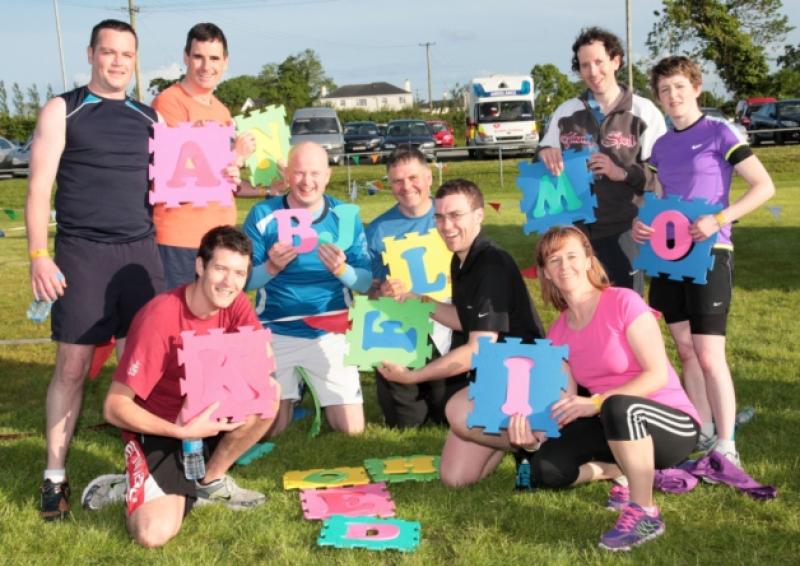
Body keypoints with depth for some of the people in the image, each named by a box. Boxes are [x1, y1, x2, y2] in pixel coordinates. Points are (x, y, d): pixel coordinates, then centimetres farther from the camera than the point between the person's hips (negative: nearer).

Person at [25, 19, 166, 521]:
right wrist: (39, 256, -11)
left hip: (140, 253, 3)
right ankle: (55, 476, 8)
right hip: (81, 254, -3)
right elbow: (40, 187, -3)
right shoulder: (62, 111, 2)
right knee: (72, 367, -1)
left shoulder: (149, 117, 13)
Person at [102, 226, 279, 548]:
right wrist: (182, 432, -33)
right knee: (154, 533, -26)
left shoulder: (234, 303, -9)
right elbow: (115, 408, -25)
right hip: (158, 428, -6)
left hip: (204, 415, 6)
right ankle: (138, 486, 9)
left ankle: (211, 480, -1)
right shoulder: (160, 318, -27)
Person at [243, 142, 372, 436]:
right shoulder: (263, 214, -6)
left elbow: (366, 283, -4)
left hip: (330, 333, 1)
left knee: (352, 429, -2)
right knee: (269, 429, 0)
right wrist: (271, 268, -26)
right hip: (276, 332, 0)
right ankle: (291, 395, 33)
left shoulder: (345, 217, -3)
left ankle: (316, 389, 30)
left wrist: (342, 270, -25)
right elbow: (243, 281, -5)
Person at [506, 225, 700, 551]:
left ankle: (645, 514, -20)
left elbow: (658, 375, -20)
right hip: (618, 426, 6)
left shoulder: (623, 302, -14)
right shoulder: (557, 335, 4)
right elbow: (566, 406, -2)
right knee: (545, 469, -14)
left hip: (673, 425, -6)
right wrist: (534, 433, -22)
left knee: (619, 407, -40)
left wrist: (597, 402, -28)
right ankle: (624, 472, 12)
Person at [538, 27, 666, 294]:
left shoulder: (643, 112, -1)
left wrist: (624, 173, -18)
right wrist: (544, 154, -6)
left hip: (621, 231, -3)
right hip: (574, 229, 4)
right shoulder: (565, 112, 10)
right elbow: (543, 168, 16)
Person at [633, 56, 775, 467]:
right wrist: (641, 222, -1)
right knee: (686, 351, 10)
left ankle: (726, 448, 1)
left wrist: (718, 220, -20)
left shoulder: (719, 133, -4)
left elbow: (764, 186, -9)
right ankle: (703, 437, 21)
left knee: (710, 356, -8)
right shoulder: (660, 146, 13)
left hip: (708, 253, -6)